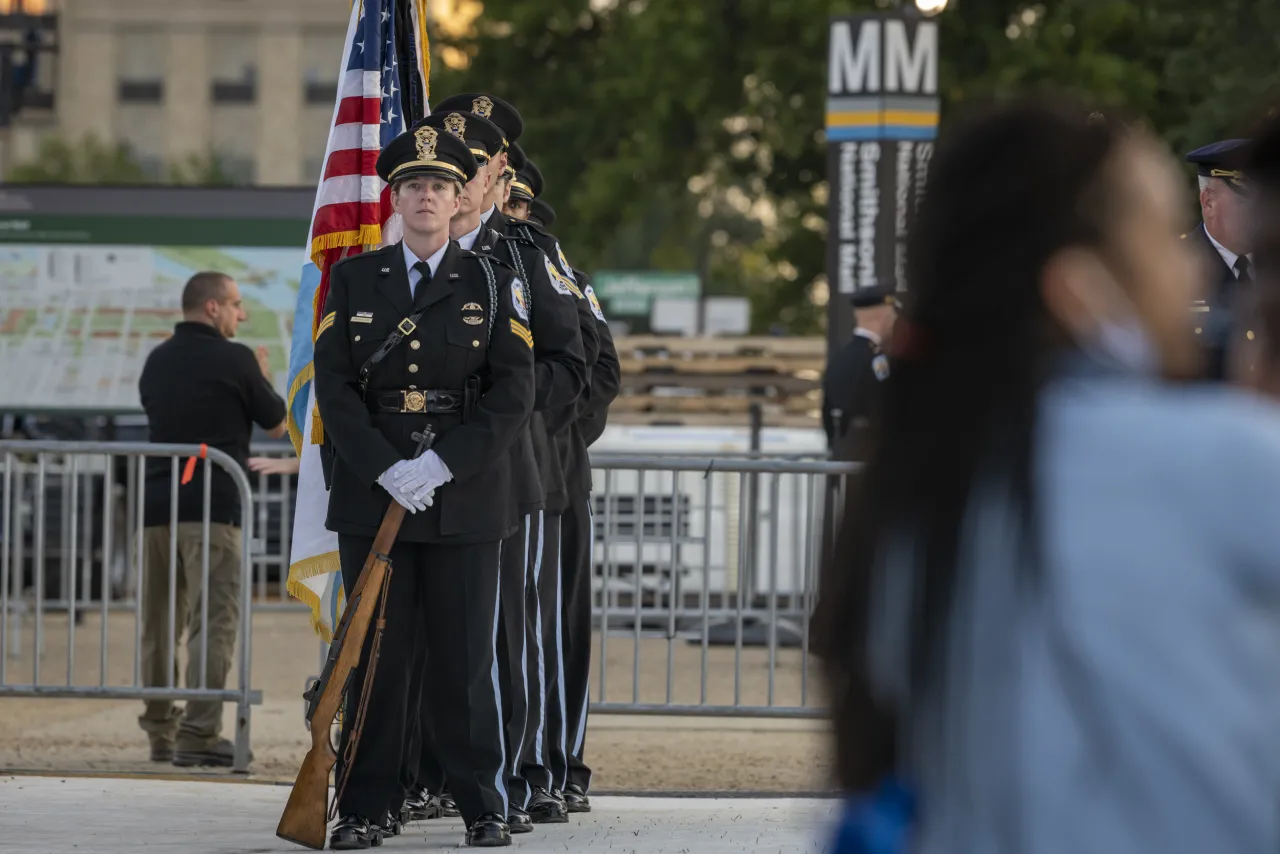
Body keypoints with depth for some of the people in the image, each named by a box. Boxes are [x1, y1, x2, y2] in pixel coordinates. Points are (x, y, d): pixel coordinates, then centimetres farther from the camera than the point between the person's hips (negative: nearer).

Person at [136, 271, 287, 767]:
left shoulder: (157, 361, 13)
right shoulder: (234, 360, -4)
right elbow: (278, 426, 5)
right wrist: (264, 379, 24)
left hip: (157, 504, 6)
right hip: (211, 507, -6)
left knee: (160, 625, 11)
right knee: (213, 622, -6)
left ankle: (161, 734, 14)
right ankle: (198, 735, -14)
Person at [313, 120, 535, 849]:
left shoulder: (494, 283, 4)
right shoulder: (353, 281, 7)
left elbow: (514, 394, -3)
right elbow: (335, 388, 0)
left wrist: (443, 465, -14)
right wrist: (388, 472, -13)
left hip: (466, 498, -1)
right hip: (371, 495, 1)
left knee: (468, 656, 1)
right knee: (376, 654, 2)